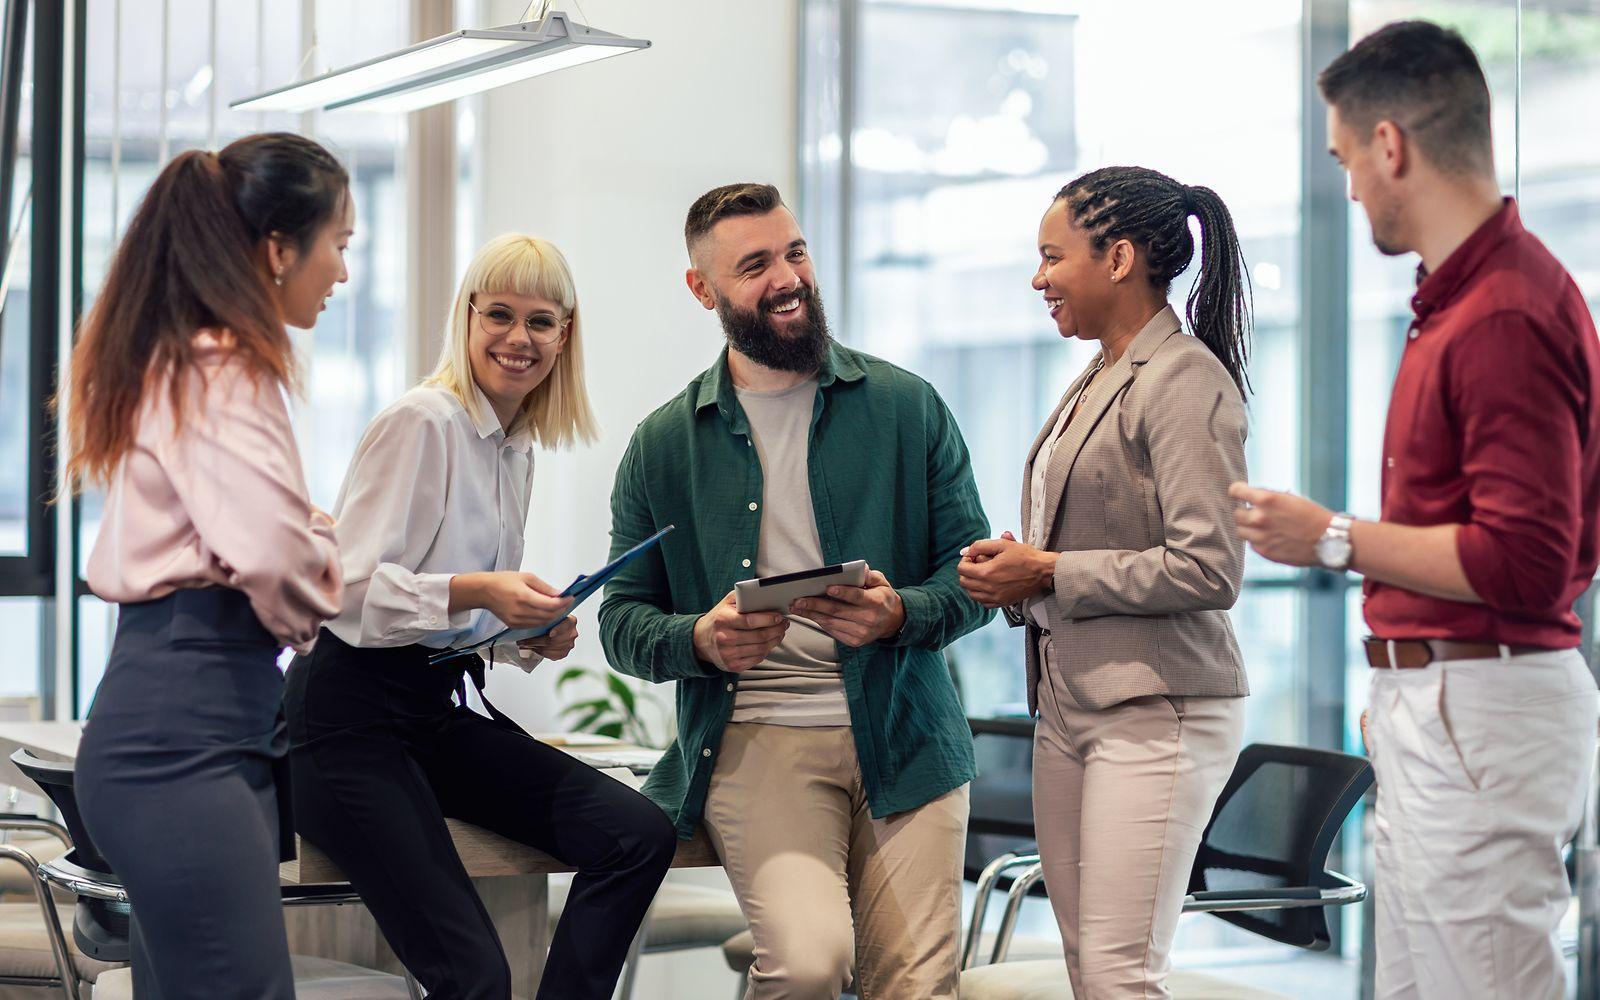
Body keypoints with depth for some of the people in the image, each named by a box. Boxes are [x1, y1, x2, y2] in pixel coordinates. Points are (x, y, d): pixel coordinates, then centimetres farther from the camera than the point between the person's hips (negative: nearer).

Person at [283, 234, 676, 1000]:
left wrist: (535, 635, 2)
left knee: (639, 834, -12)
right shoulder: (422, 422, -12)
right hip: (352, 717, -8)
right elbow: (346, 587, -18)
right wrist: (476, 593, -30)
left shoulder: (518, 447, 15)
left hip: (441, 715, 8)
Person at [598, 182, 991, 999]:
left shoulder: (907, 408, 9)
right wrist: (700, 640, -11)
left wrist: (899, 616, -13)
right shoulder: (664, 444, 10)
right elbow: (622, 620, 10)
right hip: (755, 738, -1)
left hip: (903, 739, 1)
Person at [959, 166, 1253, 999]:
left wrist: (1050, 573, -14)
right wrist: (1013, 571, 6)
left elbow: (1210, 570, -19)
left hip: (1158, 712, -9)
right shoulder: (1096, 381, 17)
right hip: (1069, 703, 9)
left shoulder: (1186, 382, -12)